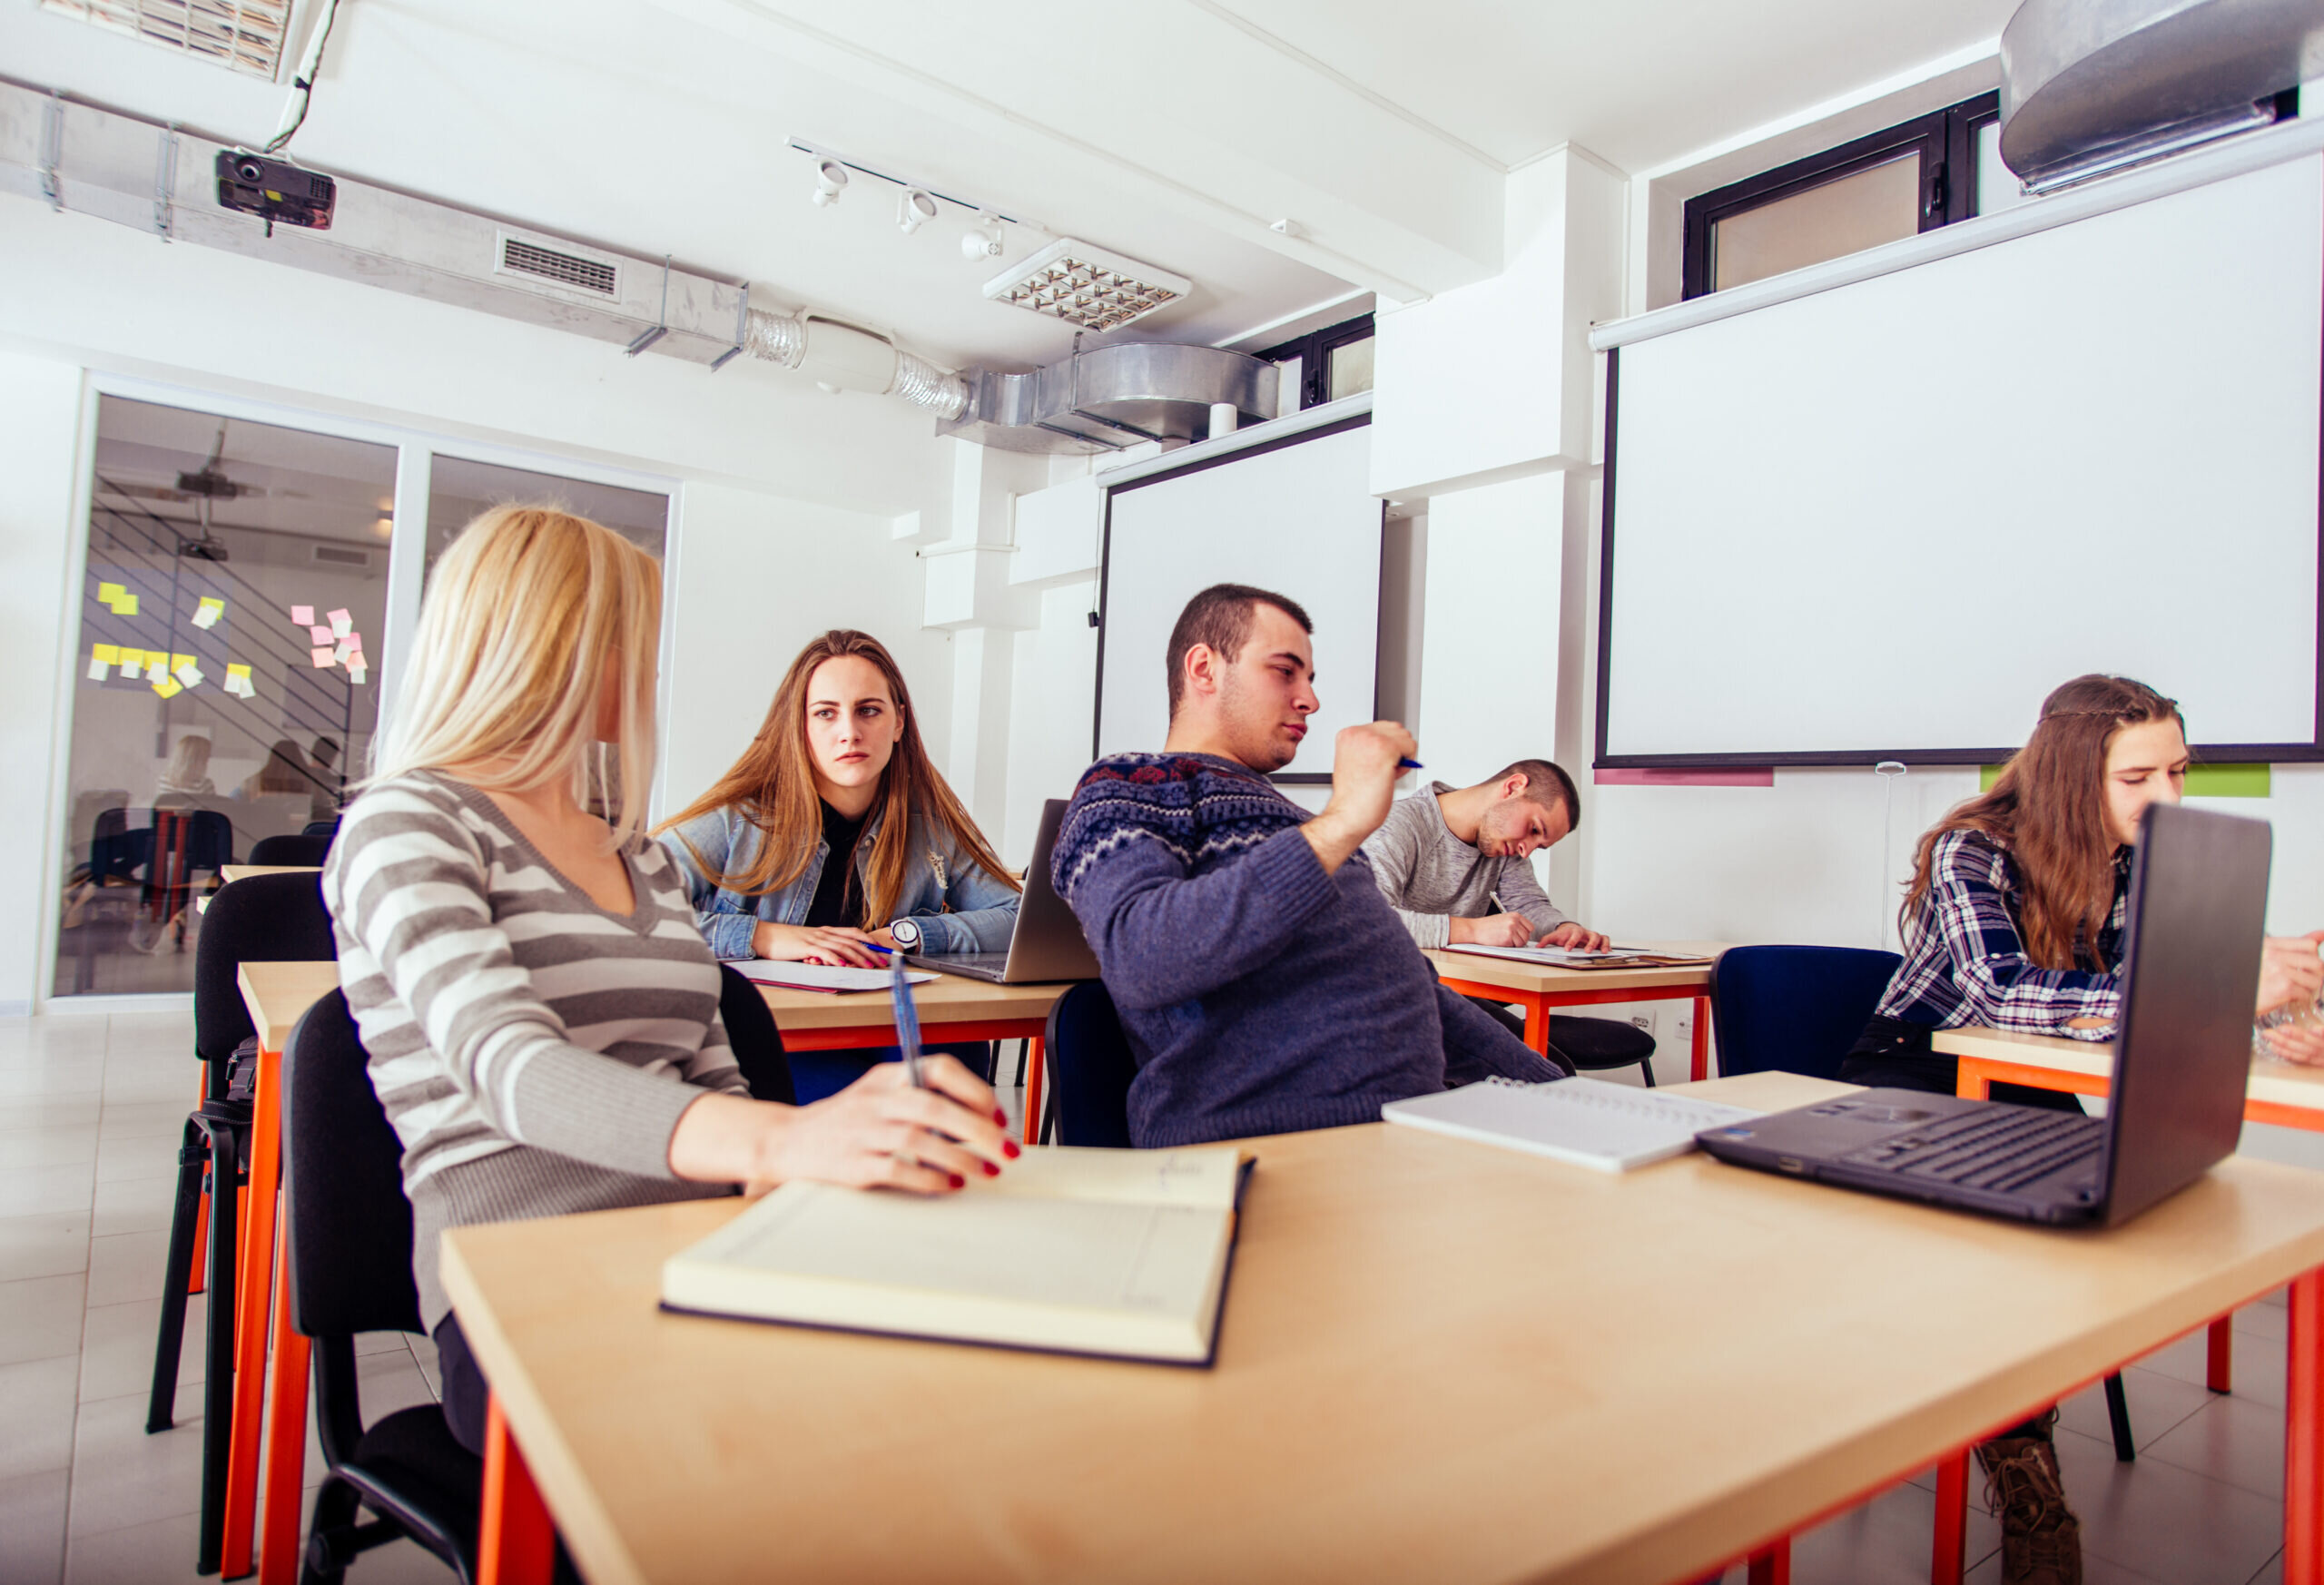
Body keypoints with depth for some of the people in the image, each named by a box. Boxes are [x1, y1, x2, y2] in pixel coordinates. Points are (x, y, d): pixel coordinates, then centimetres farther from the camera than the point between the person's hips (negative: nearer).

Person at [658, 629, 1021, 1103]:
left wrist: (904, 935, -9)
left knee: (960, 1049, -29)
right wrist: (762, 937, -20)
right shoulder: (742, 816, -3)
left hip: (886, 1041, 4)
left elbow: (1017, 917, 6)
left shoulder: (931, 819, 6)